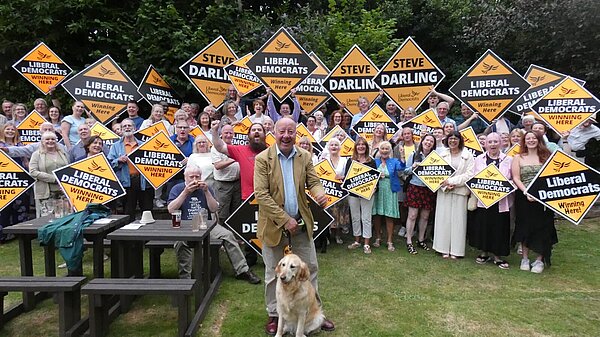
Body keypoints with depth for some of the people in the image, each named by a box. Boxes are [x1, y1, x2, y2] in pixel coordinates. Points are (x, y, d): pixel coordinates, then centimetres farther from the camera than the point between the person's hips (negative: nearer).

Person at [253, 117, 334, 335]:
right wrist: (285, 219, -20)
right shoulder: (263, 159, -10)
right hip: (274, 225, -3)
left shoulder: (305, 156, 2)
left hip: (302, 222, 3)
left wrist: (320, 193, -23)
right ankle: (274, 315, 30)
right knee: (273, 273, 11)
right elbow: (261, 194, -16)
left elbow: (313, 181, 3)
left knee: (310, 268, 12)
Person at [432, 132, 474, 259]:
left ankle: (455, 250, 10)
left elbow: (469, 174, -7)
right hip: (443, 190, 2)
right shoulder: (442, 155, 7)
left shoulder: (468, 156, 1)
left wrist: (452, 181, -13)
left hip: (460, 191, -2)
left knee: (457, 220, 1)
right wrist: (445, 186, -12)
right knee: (443, 219, 3)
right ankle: (444, 249, 12)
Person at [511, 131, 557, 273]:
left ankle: (540, 260, 16)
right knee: (525, 227, 6)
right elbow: (516, 178, -1)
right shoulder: (518, 158, 7)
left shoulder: (546, 156, 7)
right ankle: (525, 258, 19)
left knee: (542, 227, 2)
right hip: (524, 197, 0)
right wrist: (526, 192, -15)